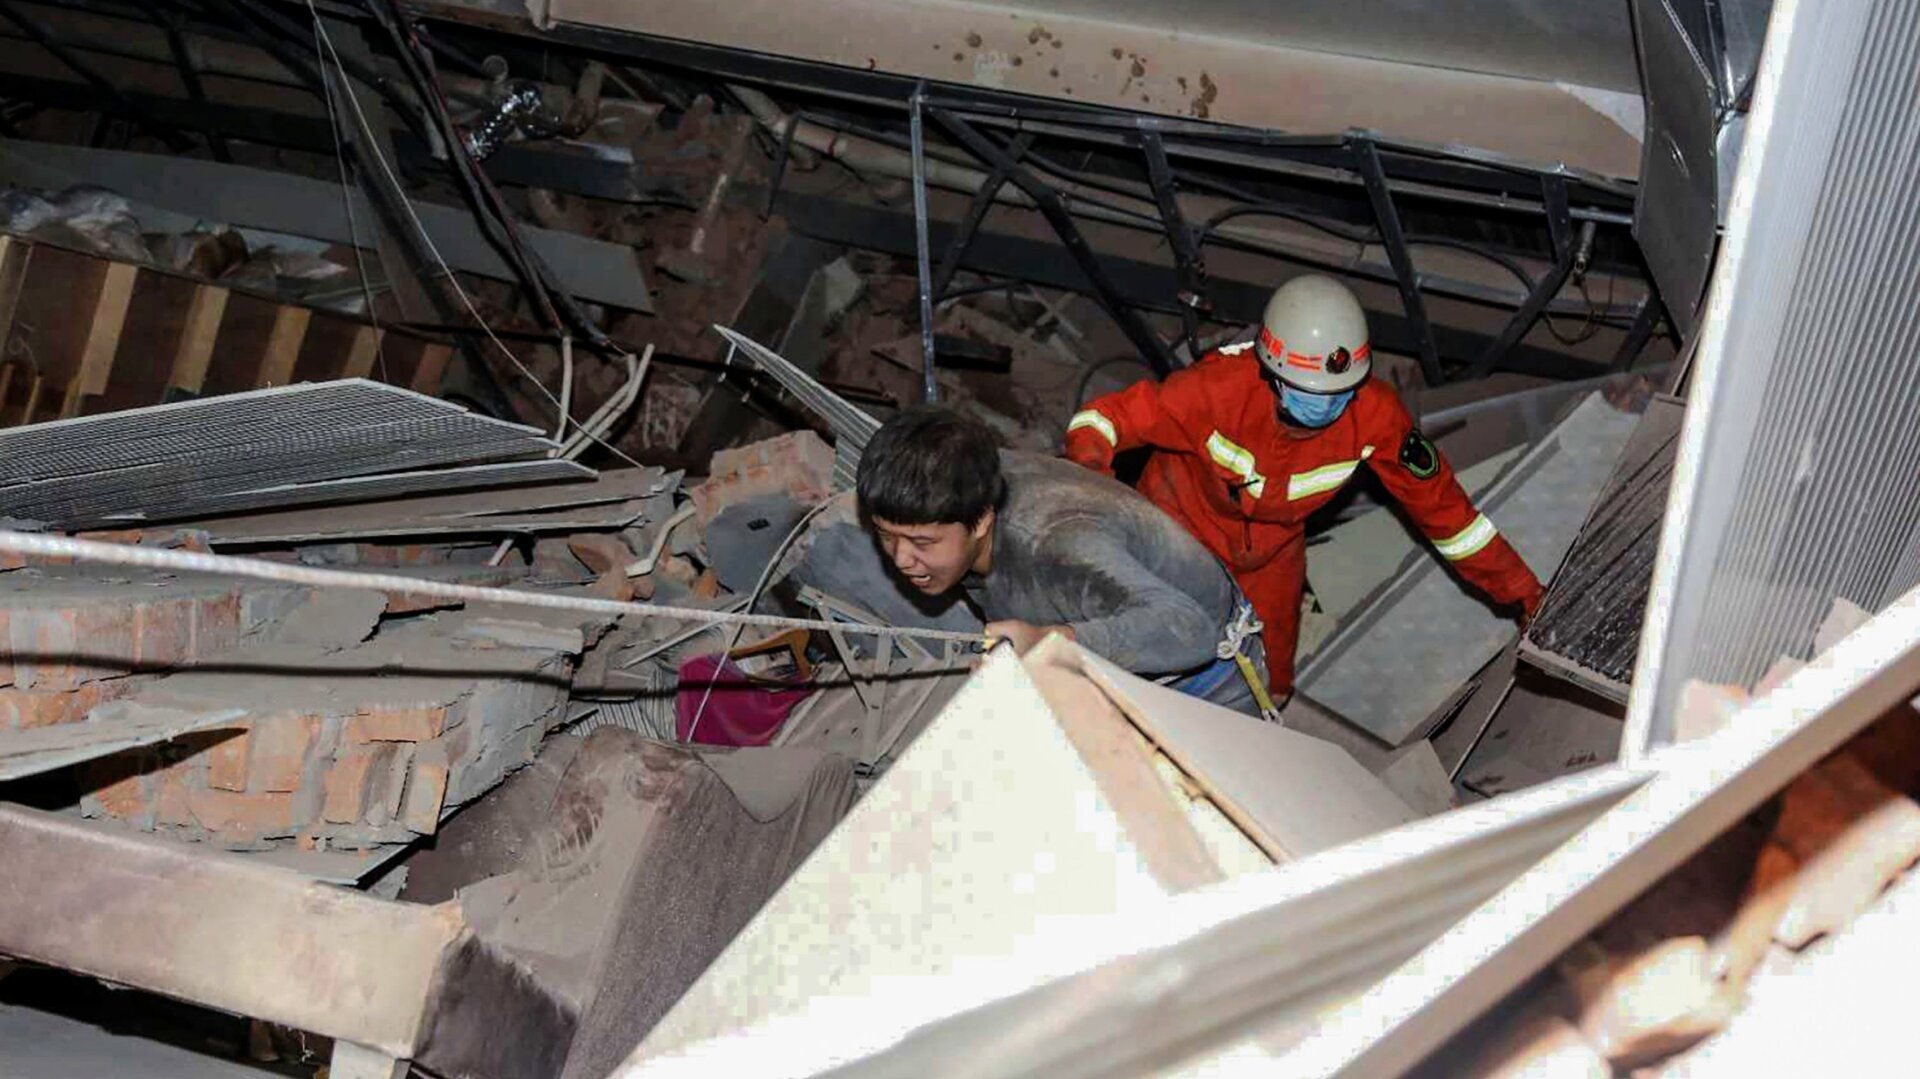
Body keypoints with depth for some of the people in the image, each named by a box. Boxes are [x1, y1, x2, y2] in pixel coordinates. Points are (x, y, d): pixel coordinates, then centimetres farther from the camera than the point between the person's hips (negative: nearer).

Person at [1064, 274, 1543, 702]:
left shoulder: (1373, 414, -30)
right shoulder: (1220, 387, -39)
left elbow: (1437, 499, -16)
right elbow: (1107, 416, -31)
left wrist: (1516, 586, -10)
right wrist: (1089, 462, -56)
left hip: (1270, 556, 2)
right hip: (1181, 531, -2)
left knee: (1267, 687, 13)